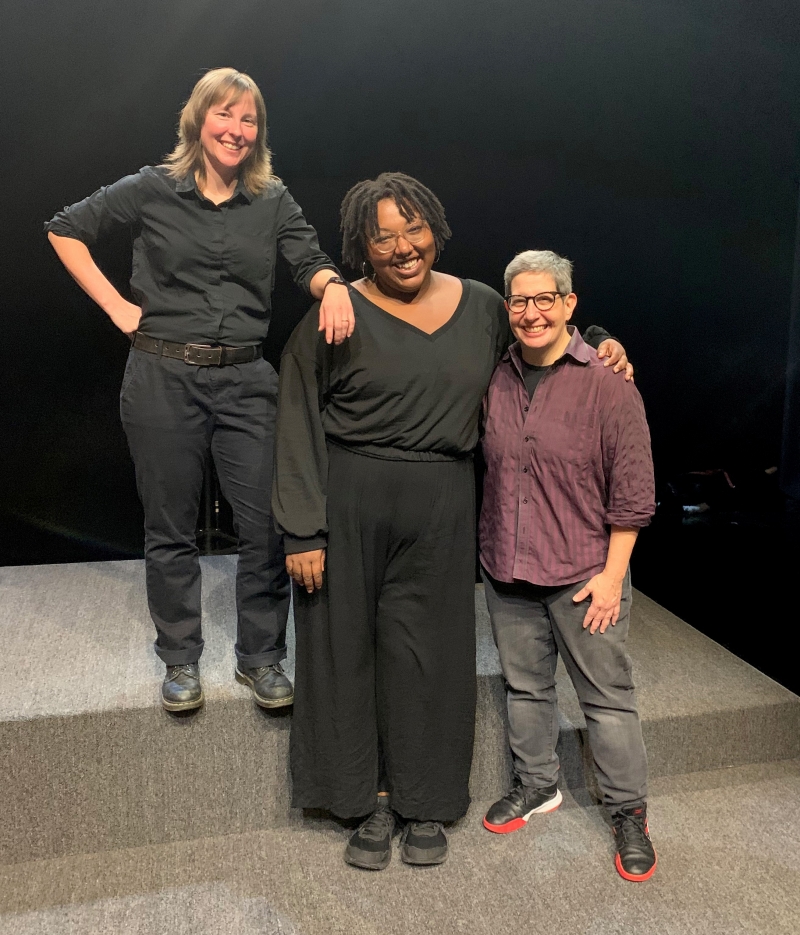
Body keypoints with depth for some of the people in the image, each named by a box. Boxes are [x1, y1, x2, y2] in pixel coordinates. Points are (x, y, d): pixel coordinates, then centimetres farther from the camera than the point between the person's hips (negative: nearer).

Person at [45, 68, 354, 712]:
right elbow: (65, 231, 10)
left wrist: (333, 285, -27)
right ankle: (181, 660, 27)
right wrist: (116, 307, 1)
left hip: (246, 381, 1)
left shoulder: (273, 201, 8)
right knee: (171, 527, 8)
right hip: (163, 377, -1)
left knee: (267, 524, -2)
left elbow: (311, 261, -3)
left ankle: (260, 658, 18)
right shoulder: (151, 191, 3)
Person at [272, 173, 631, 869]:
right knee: (350, 647, 7)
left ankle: (426, 804, 31)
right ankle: (372, 800, 29)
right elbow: (299, 430, -5)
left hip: (442, 507, 2)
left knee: (429, 653, 10)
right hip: (350, 505, -1)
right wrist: (303, 531, -10)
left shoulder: (482, 308, 6)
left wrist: (601, 344, 6)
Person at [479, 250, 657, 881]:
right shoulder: (495, 380, 4)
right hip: (507, 571, 5)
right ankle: (537, 785, 39)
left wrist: (613, 574, -10)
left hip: (584, 574, -4)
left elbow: (632, 491, -8)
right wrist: (491, 549, 10)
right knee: (525, 686, 18)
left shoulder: (608, 384, -10)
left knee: (608, 697, 7)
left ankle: (630, 814, 26)